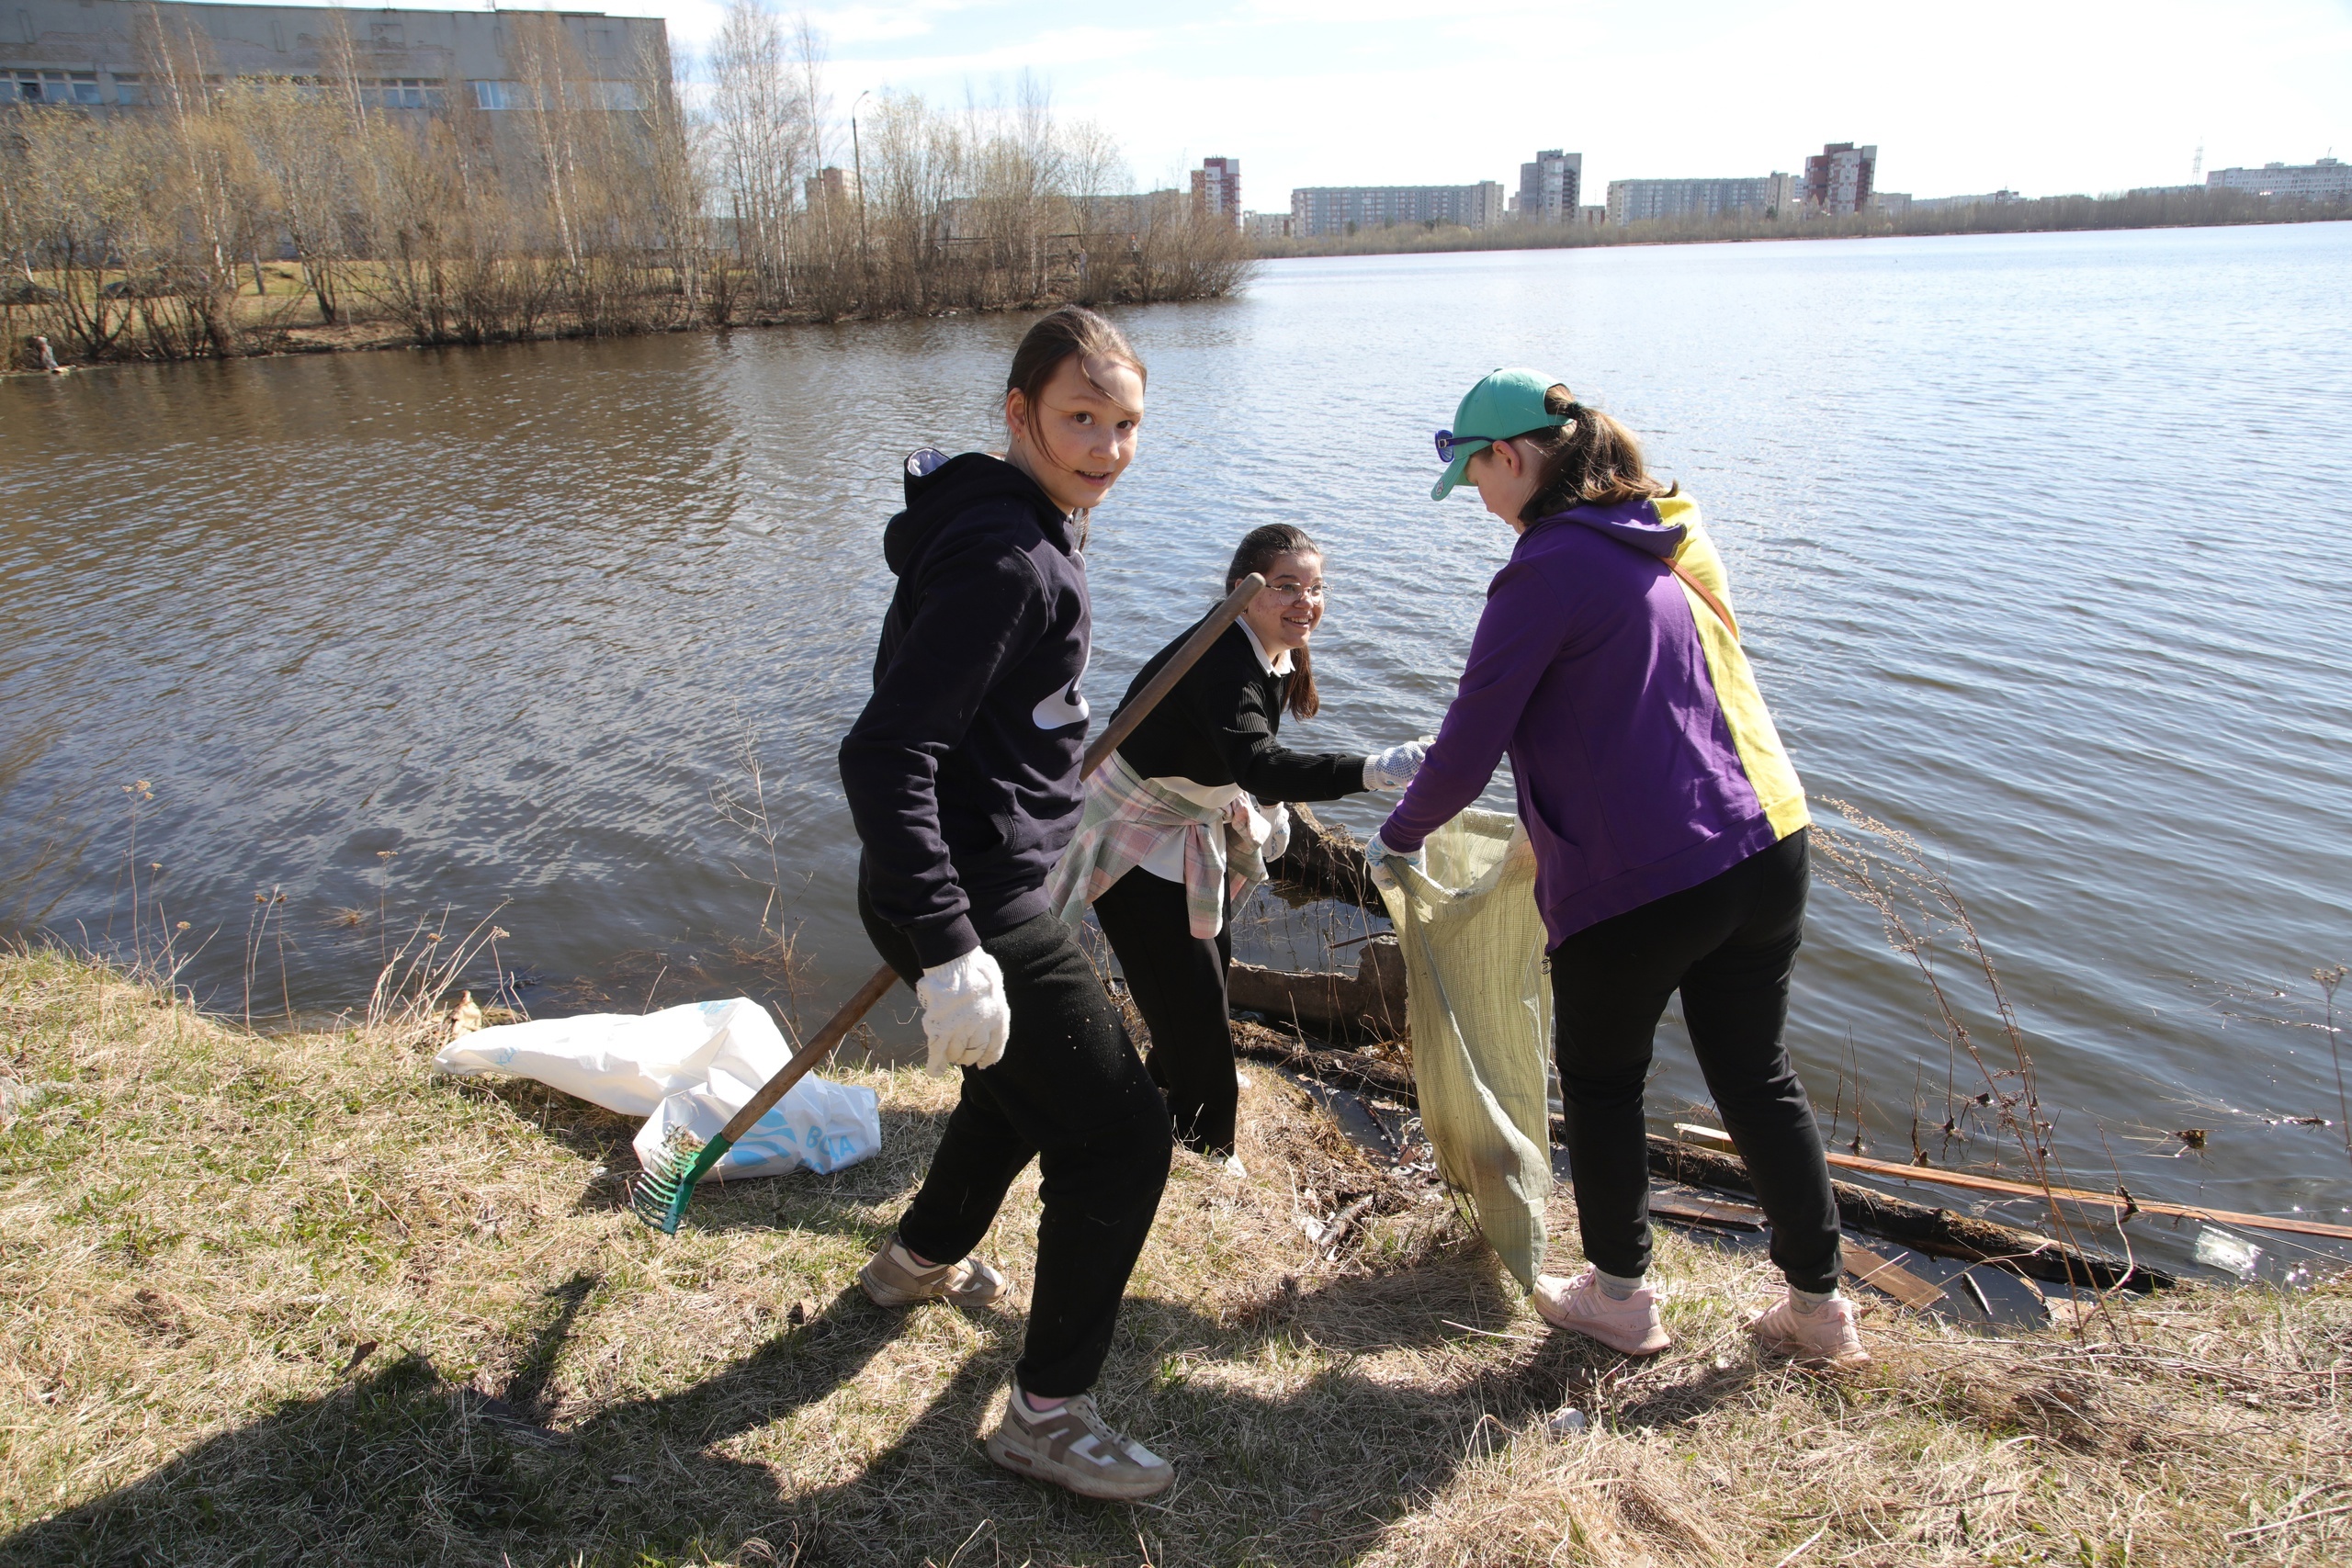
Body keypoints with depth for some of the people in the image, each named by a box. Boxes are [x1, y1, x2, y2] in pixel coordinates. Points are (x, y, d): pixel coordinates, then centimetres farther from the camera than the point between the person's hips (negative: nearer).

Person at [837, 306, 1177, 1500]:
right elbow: (883, 754, -28)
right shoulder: (1002, 557, -22)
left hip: (963, 890, 11)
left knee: (1027, 1077, 31)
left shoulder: (1022, 530, 11)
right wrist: (951, 953, -32)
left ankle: (921, 1259, 55)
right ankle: (1047, 1414, 15)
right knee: (1121, 1131, -3)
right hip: (970, 900, -11)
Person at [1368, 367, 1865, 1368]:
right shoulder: (1668, 540, 12)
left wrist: (1398, 836, 5)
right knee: (1757, 1078, 19)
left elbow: (1469, 748, -12)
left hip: (1638, 880, -8)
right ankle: (1818, 1306, 31)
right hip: (1764, 844, 8)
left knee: (1601, 1081, 14)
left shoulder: (1548, 569, -14)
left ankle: (1619, 1296, 30)